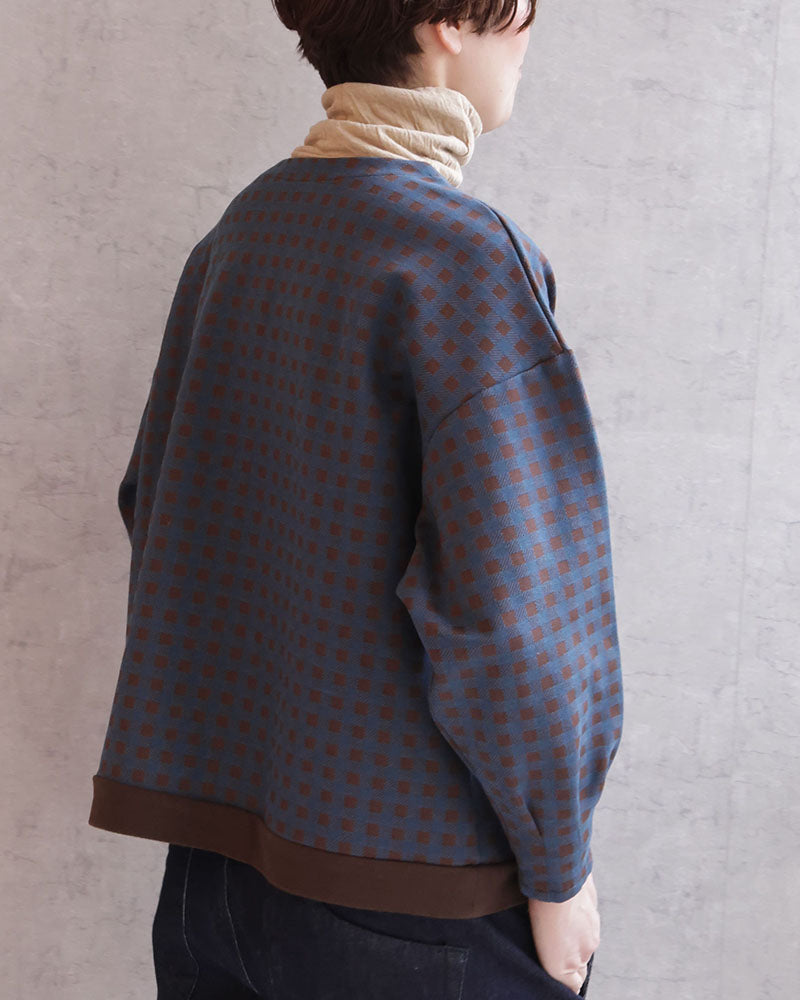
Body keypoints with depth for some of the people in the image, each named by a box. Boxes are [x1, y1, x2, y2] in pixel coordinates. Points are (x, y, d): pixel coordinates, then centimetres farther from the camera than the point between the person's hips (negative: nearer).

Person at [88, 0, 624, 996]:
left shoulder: (237, 232, 5)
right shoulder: (465, 252, -18)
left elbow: (156, 504, 12)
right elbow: (502, 597, -22)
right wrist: (559, 863, -10)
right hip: (414, 890, -7)